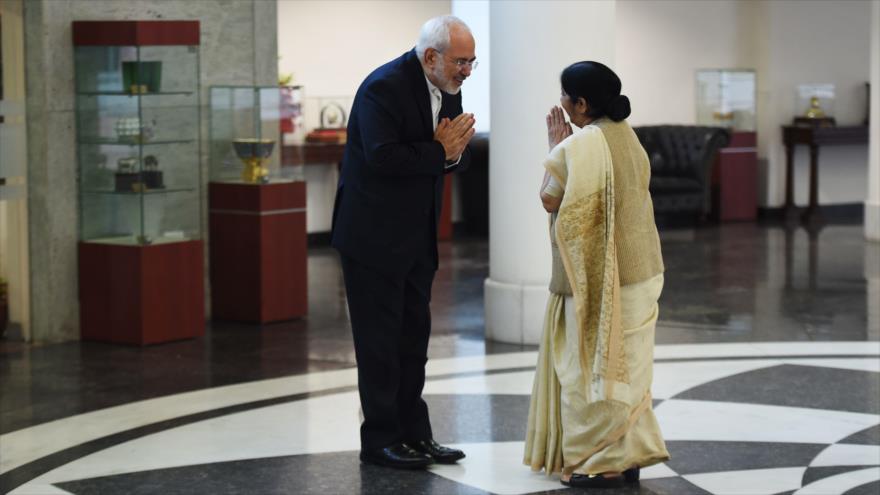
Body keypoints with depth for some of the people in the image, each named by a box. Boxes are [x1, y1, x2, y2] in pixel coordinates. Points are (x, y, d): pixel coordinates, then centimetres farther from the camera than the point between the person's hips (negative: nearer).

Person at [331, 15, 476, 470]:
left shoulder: (447, 89, 5)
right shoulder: (384, 88, -20)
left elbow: (458, 156, 10)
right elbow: (383, 157, -28)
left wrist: (456, 151, -12)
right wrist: (439, 151, -19)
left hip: (417, 236, 8)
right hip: (374, 234, -8)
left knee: (413, 338, 12)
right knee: (379, 340, -1)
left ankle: (414, 433, 20)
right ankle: (380, 440, 6)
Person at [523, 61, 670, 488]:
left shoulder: (581, 145, -20)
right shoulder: (625, 136, 8)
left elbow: (550, 199, -12)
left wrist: (555, 145, -4)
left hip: (597, 274, -9)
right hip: (632, 270, 9)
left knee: (595, 364, 0)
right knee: (622, 363, 14)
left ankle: (604, 462, 5)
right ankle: (626, 454, 19)